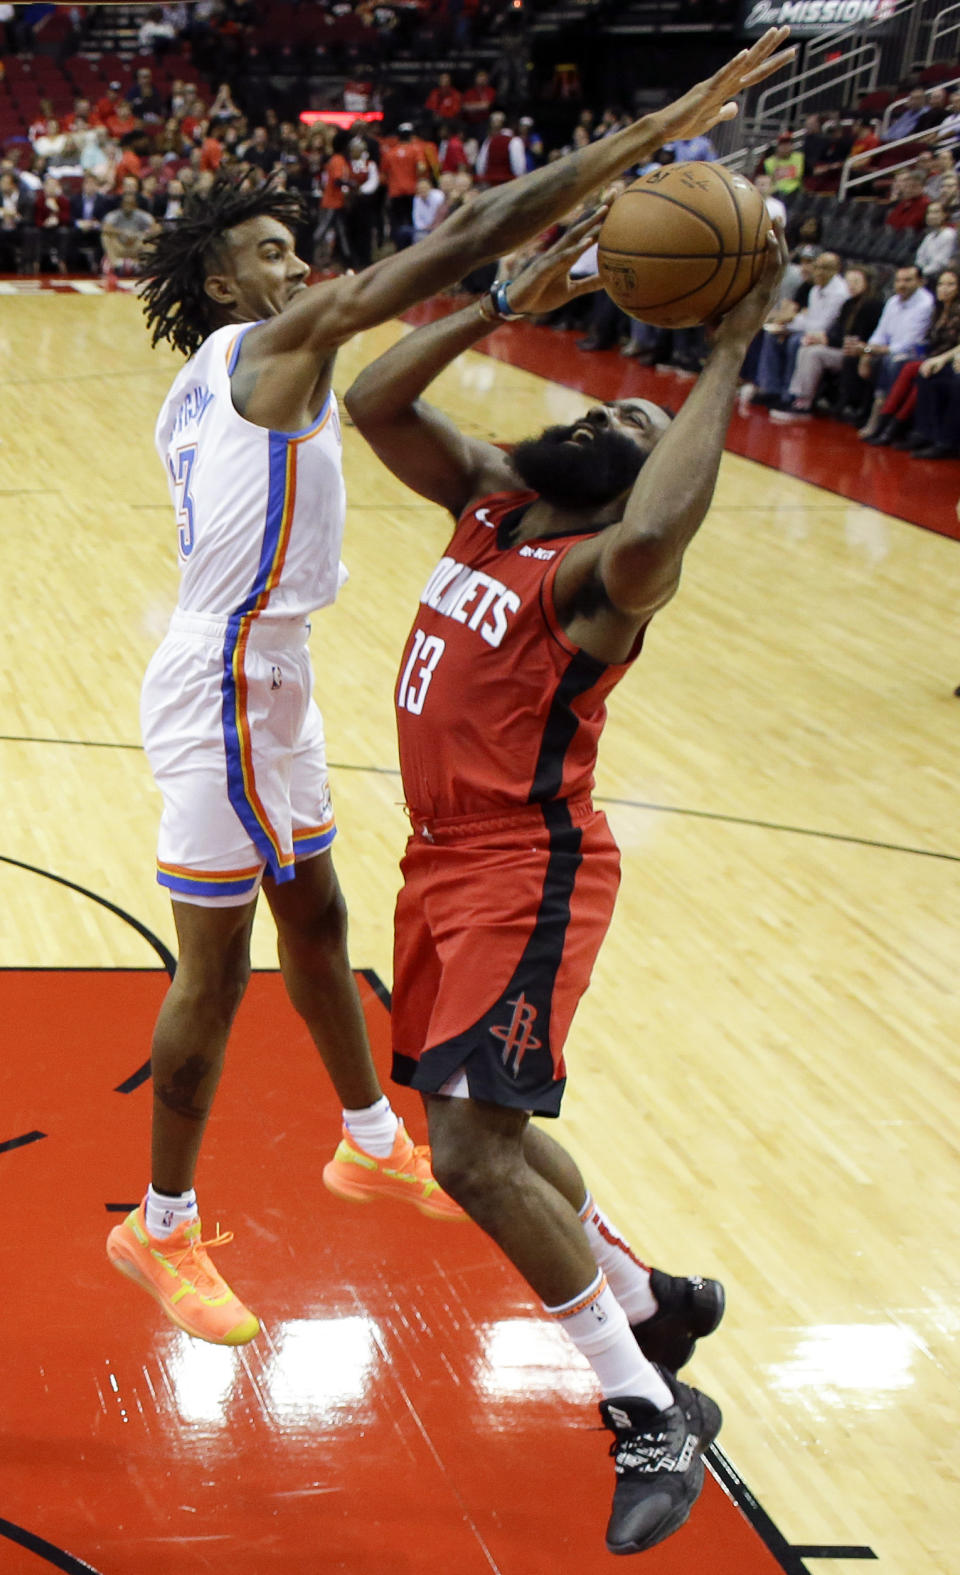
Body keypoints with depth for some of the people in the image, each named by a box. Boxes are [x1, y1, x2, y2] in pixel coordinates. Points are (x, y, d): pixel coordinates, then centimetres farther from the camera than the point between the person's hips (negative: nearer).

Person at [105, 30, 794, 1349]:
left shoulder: (202, 388, 12)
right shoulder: (279, 342, -16)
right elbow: (458, 241, -23)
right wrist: (652, 135, -26)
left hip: (261, 677, 10)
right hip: (225, 693, -10)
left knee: (316, 920, 22)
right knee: (216, 971, 0)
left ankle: (374, 1146, 40)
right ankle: (164, 1229, 13)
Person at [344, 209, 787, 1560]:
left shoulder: (609, 573, -17)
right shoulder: (491, 498, 7)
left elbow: (652, 535, -42)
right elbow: (375, 403, 3)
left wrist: (732, 350, -35)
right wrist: (514, 303, -4)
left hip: (526, 873, -9)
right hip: (443, 856, 9)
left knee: (475, 1154, -16)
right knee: (483, 1130, 19)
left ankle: (653, 1416, -2)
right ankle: (651, 1303, 41)